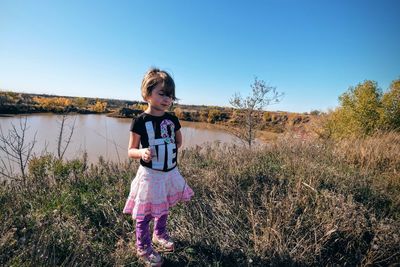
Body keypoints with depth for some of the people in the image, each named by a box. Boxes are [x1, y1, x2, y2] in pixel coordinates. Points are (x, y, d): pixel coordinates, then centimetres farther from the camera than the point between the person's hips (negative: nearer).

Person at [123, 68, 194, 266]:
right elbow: (131, 151, -9)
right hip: (150, 175, -5)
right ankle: (143, 248, 34)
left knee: (163, 209, 24)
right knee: (144, 214, 10)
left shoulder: (172, 120, -1)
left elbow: (178, 141, 17)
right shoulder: (140, 121, -14)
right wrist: (141, 153, -28)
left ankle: (160, 234, 50)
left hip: (170, 173, 5)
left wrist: (171, 151, 2)